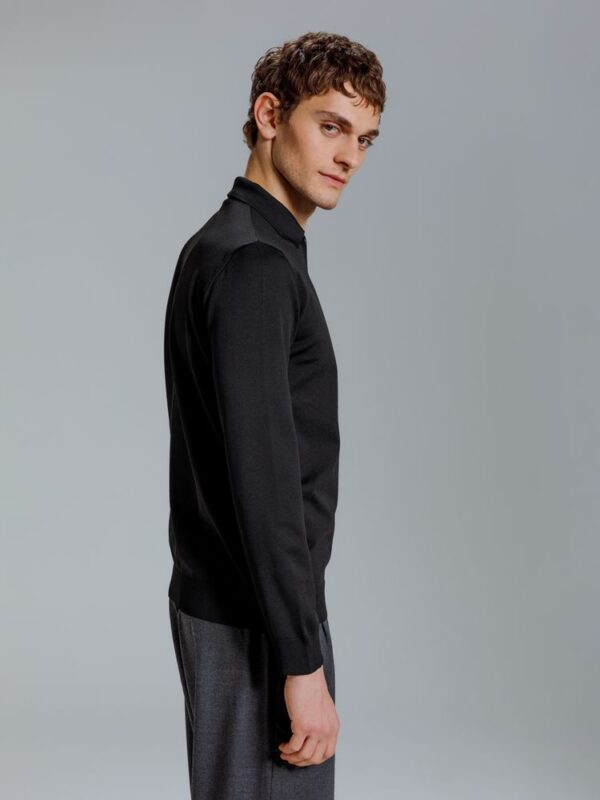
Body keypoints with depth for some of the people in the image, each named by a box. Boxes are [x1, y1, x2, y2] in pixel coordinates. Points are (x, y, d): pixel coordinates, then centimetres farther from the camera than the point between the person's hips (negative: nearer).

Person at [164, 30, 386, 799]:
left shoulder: (235, 247, 13)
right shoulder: (251, 261, -19)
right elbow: (262, 475, -25)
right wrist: (303, 662, -23)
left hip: (232, 602, 10)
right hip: (255, 622, -10)